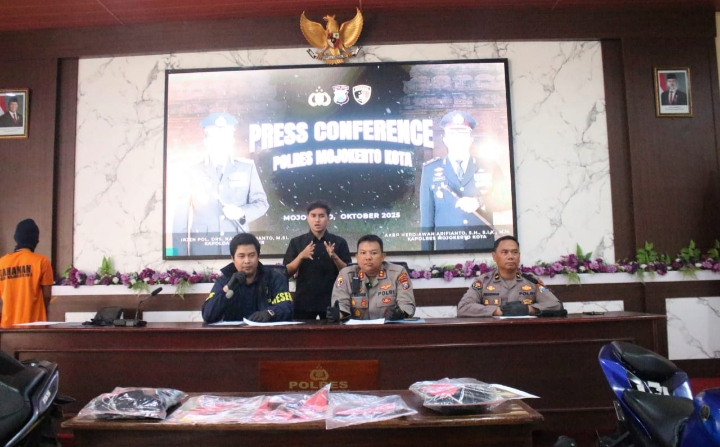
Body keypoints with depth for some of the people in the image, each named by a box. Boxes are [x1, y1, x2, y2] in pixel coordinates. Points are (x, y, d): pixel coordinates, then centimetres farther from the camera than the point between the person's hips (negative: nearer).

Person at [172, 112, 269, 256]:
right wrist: (180, 255, -1)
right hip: (202, 249, 0)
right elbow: (181, 217, 3)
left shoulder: (247, 168, 4)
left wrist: (241, 212, -16)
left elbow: (261, 203, 5)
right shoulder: (193, 173, 2)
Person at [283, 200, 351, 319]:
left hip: (331, 301, 0)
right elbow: (287, 272, -1)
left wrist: (334, 257, -17)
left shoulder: (339, 242, 3)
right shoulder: (296, 242, 4)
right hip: (303, 302, 0)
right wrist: (301, 256, -17)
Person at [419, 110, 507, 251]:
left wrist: (480, 202, -17)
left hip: (484, 247, 1)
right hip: (446, 247, -1)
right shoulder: (430, 170, 4)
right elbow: (427, 215, 3)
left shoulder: (489, 167, 7)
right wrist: (427, 251, 0)